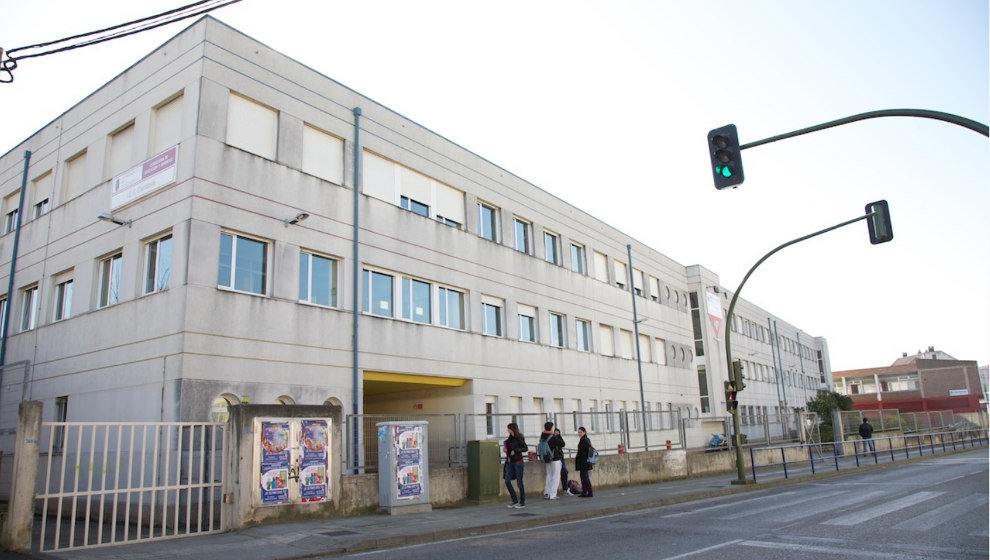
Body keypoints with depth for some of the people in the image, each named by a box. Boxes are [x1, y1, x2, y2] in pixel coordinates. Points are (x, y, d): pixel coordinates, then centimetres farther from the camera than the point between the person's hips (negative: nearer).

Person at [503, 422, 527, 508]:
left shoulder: (519, 438, -10)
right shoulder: (510, 438, 10)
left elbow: (526, 448, -16)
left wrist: (515, 451, -21)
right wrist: (505, 448, 1)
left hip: (518, 462, -7)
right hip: (510, 462, 7)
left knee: (519, 482, -1)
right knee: (507, 481, 2)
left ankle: (522, 502, 11)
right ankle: (514, 500, 14)